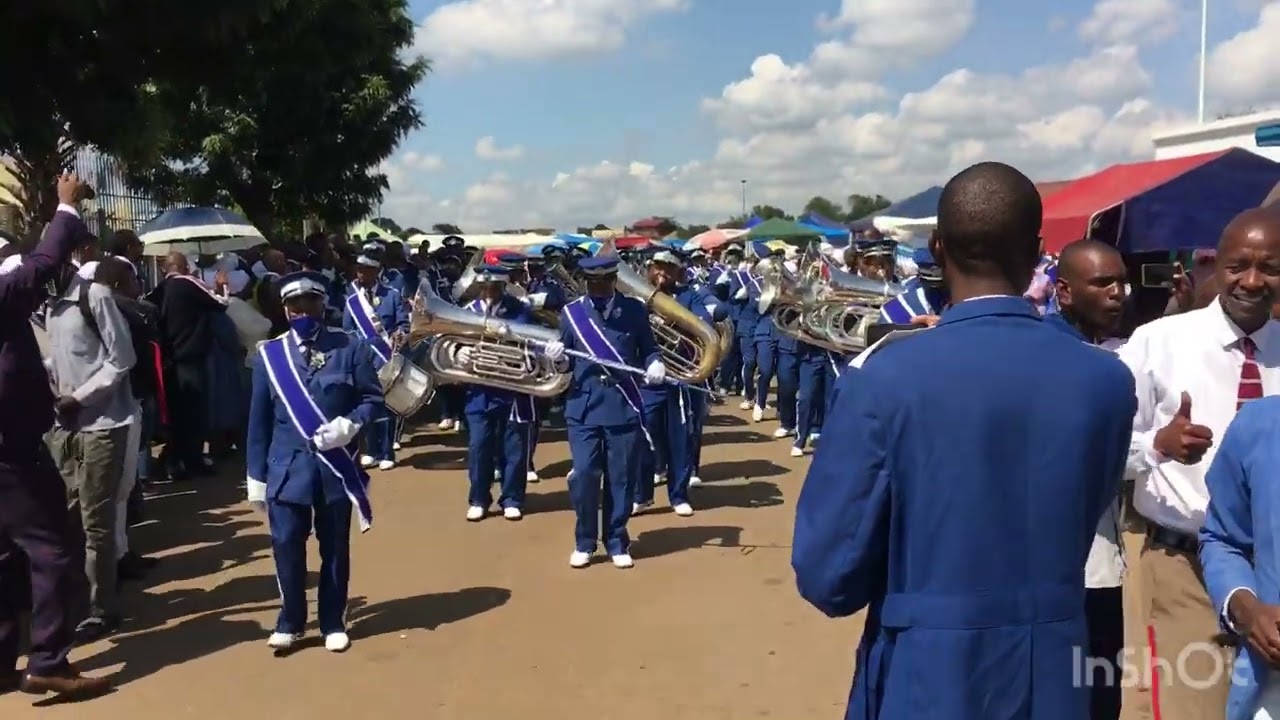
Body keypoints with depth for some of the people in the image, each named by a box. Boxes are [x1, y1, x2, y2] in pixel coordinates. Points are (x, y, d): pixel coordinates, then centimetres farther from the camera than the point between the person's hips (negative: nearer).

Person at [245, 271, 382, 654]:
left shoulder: (351, 348, -2)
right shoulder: (269, 355, 2)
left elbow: (373, 398, 0)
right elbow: (259, 420, 4)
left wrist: (348, 425, -20)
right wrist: (256, 476, 4)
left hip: (336, 467, 0)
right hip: (288, 467, 1)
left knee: (335, 549, 10)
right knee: (286, 546, 0)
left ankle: (333, 624, 25)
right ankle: (289, 622, 20)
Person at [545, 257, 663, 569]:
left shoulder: (635, 310, 1)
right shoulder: (570, 313, 3)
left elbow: (649, 349, 8)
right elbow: (567, 364, 8)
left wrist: (655, 364, -13)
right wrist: (558, 359, -14)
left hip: (625, 405, 0)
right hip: (583, 406, 0)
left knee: (621, 478, 6)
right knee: (583, 475, -4)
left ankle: (617, 543, 22)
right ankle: (584, 542, 16)